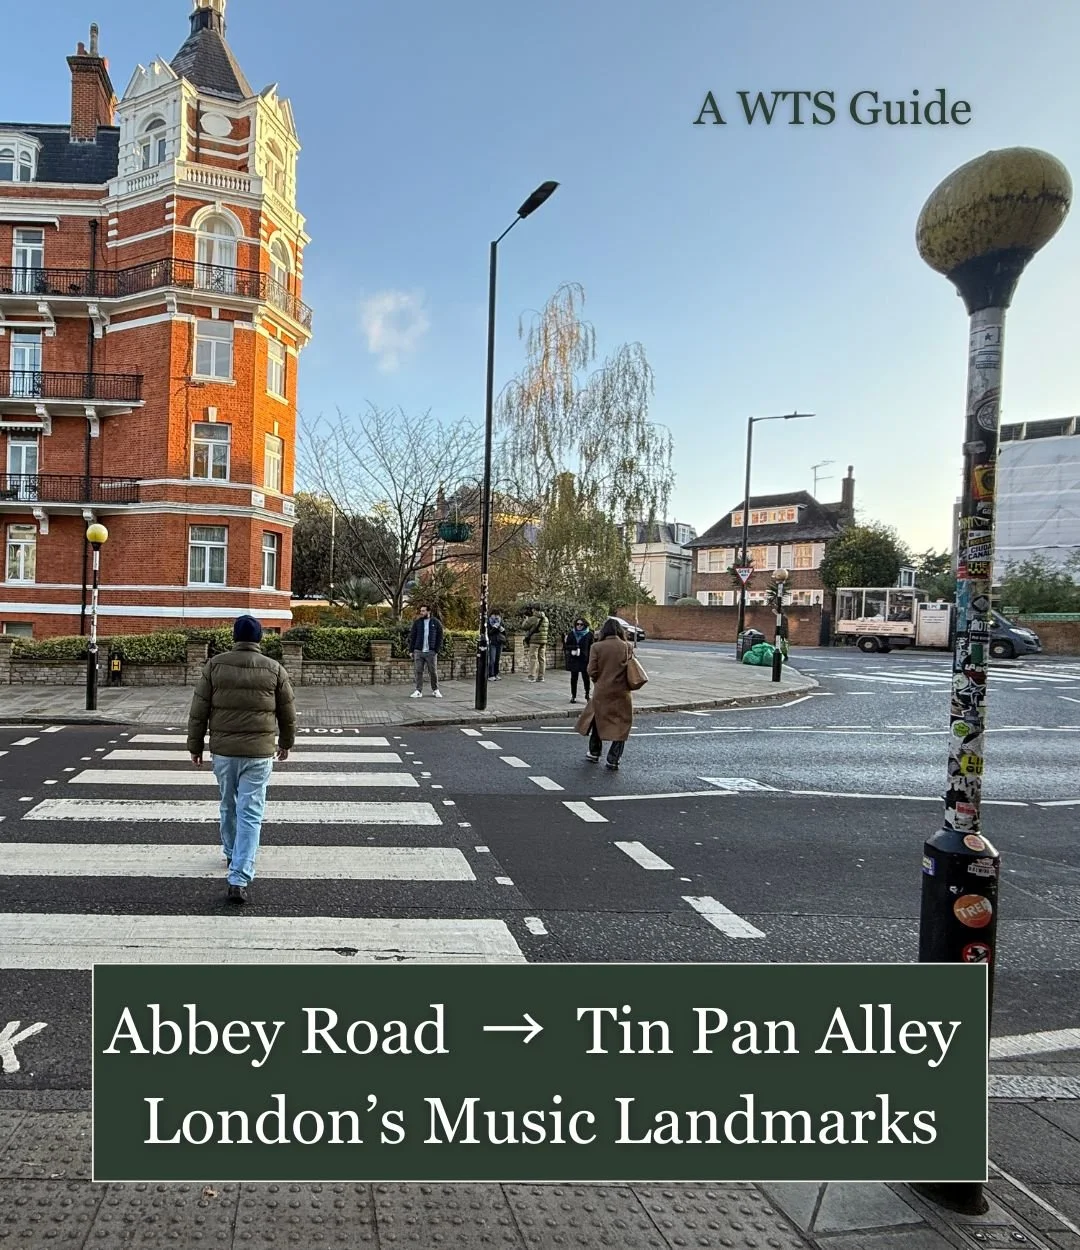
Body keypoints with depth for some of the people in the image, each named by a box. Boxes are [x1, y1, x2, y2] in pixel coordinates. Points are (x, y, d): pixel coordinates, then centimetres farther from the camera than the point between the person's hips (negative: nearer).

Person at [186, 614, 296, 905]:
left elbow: (198, 711, 1)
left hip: (223, 750, 2)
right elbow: (288, 714, 7)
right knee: (250, 815, -1)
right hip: (259, 752, -2)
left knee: (228, 806, 22)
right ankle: (239, 880, -6)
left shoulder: (215, 665, -1)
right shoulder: (274, 669, -1)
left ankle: (231, 854, 44)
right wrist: (286, 743, 22)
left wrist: (195, 746, 11)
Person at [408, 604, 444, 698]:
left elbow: (440, 637, 2)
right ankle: (419, 691, 7)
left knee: (433, 672, 4)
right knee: (418, 672, 1)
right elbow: (412, 636, 8)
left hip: (431, 652, -1)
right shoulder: (417, 622, 6)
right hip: (418, 651, 2)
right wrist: (411, 650, 2)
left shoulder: (436, 622, 1)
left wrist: (437, 650, -5)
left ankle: (435, 690, 20)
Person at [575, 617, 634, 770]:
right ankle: (613, 760, 7)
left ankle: (594, 753, 33)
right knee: (620, 726, 9)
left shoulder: (597, 647, -9)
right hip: (622, 693, 0)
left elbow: (591, 671, -10)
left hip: (602, 692, 0)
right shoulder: (627, 647, -6)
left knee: (598, 721, 22)